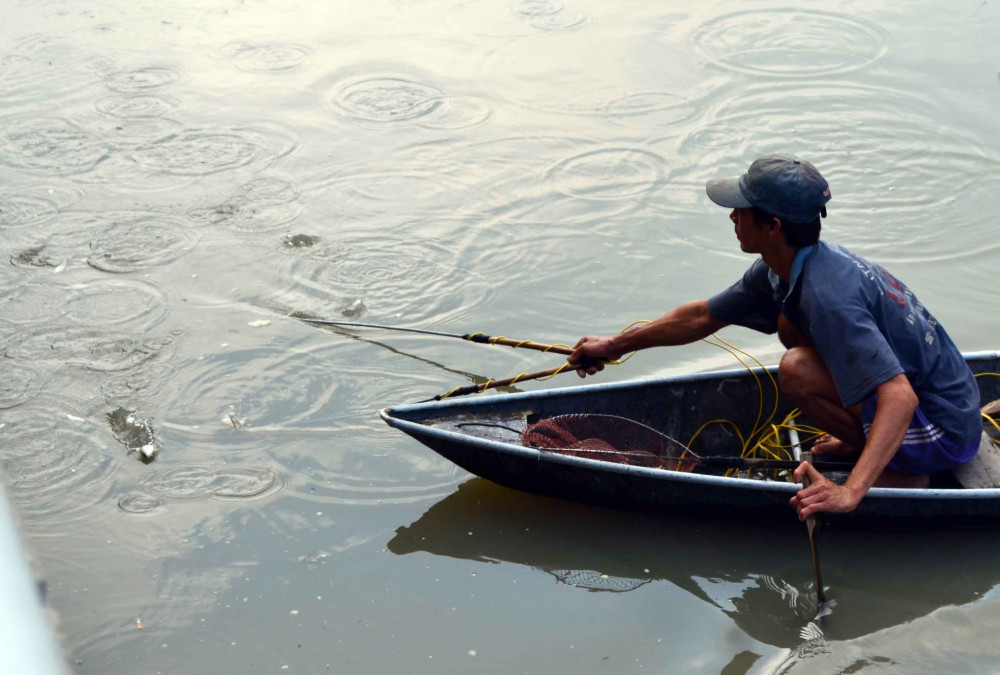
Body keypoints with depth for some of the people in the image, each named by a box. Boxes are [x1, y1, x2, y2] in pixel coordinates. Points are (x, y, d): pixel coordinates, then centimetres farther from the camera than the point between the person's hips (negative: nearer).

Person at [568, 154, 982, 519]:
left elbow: (900, 397, -37)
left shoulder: (827, 295, -30)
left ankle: (902, 474, -4)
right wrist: (614, 346, 20)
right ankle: (868, 438, 14)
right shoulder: (784, 268, -1)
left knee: (797, 372, -24)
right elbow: (704, 316, 14)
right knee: (791, 325, 12)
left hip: (947, 434, -9)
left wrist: (851, 490, -46)